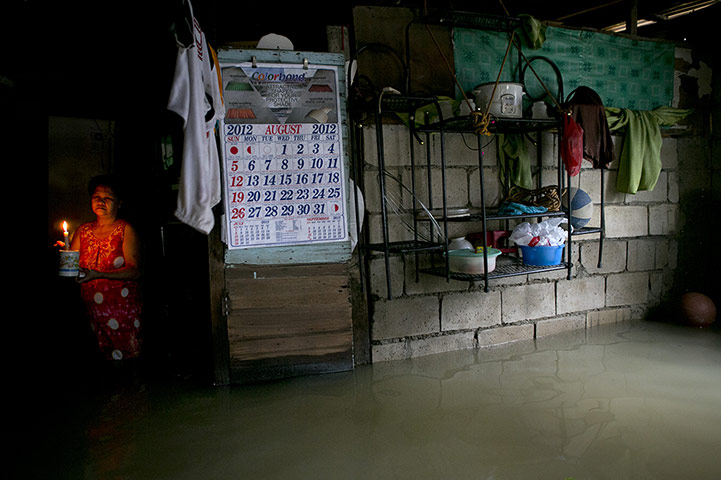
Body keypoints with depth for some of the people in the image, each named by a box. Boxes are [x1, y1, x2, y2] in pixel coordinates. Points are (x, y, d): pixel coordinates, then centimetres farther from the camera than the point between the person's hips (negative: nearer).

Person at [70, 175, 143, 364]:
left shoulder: (126, 229, -4)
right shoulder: (83, 231, 11)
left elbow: (135, 271, -12)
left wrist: (98, 274, -23)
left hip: (124, 311, -3)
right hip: (92, 311, 4)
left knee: (128, 355, 0)